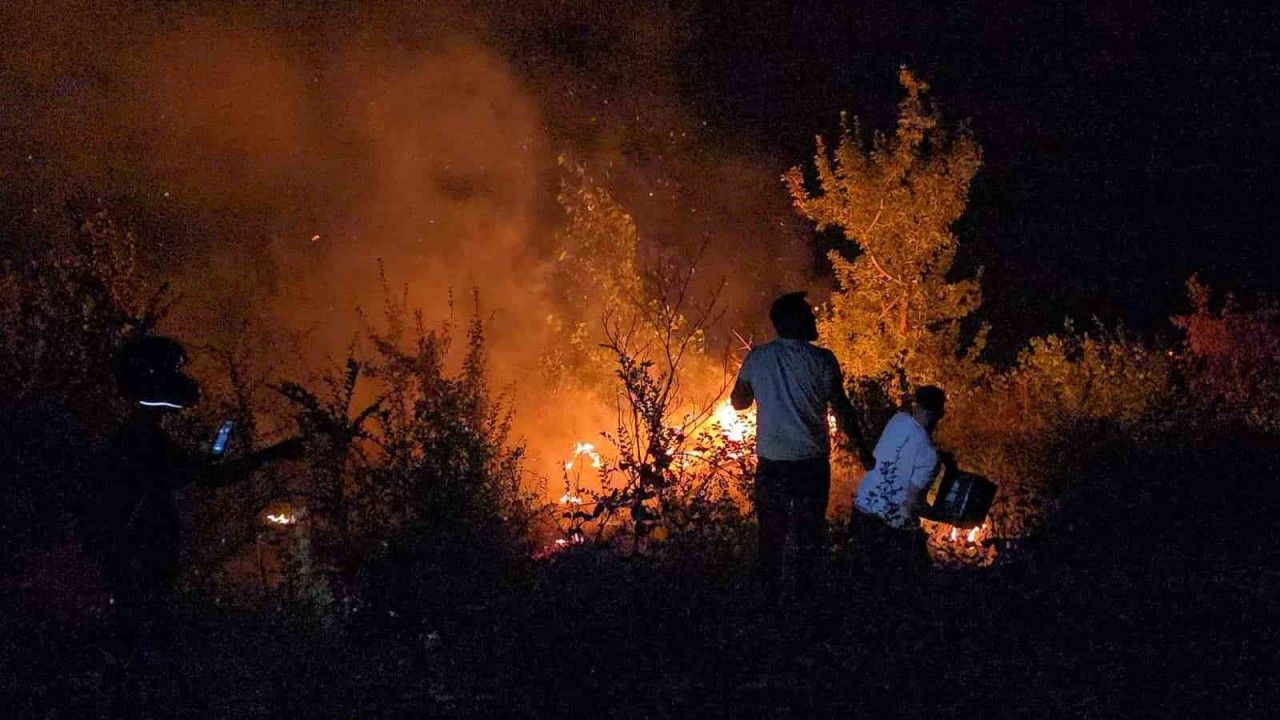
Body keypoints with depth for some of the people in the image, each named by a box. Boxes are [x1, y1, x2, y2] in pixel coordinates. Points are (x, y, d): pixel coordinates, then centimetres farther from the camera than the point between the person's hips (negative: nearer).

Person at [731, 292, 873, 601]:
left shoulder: (757, 358, -2)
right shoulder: (822, 360, -9)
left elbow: (738, 401, 10)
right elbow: (842, 409, -6)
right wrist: (861, 447, 6)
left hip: (771, 463, 2)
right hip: (811, 462, -2)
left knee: (771, 535, 11)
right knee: (809, 535, 9)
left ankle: (770, 598, 13)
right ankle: (803, 596, 12)